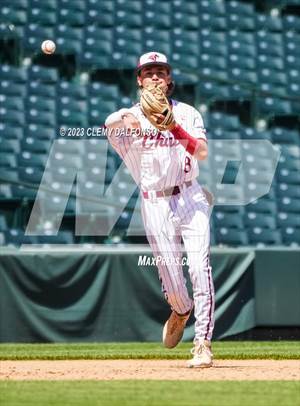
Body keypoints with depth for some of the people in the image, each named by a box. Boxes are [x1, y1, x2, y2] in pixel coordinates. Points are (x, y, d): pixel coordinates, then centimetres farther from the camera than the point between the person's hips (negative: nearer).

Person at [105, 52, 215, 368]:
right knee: (171, 279, 0)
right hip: (155, 204, 0)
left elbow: (202, 152, -10)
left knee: (200, 268, -14)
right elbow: (108, 124, -23)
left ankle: (203, 344, -11)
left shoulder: (187, 114, 6)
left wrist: (175, 129, -25)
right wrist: (126, 122, -45)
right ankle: (181, 311, 36)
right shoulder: (131, 115, 2)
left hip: (190, 199, 0)